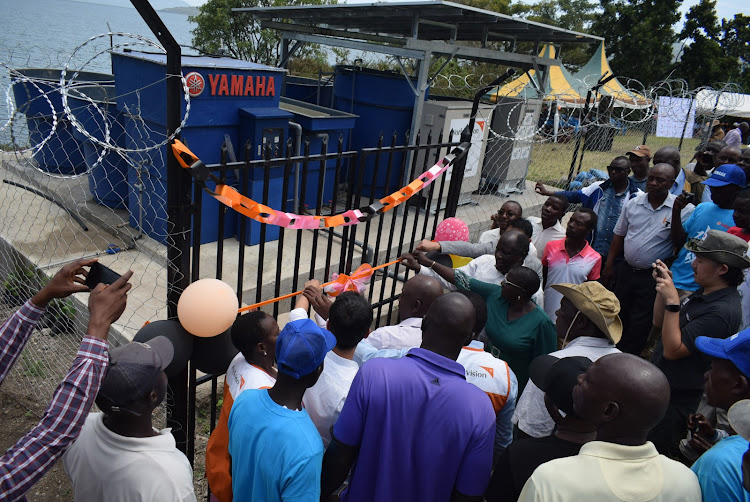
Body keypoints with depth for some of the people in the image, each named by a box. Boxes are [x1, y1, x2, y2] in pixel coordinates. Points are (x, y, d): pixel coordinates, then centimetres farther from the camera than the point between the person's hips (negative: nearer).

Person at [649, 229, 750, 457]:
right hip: (658, 383, 9)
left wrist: (672, 300, -30)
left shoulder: (722, 311, -27)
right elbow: (659, 322, 9)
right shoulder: (704, 293, 3)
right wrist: (663, 286, -5)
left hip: (676, 398, -9)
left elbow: (672, 350, -28)